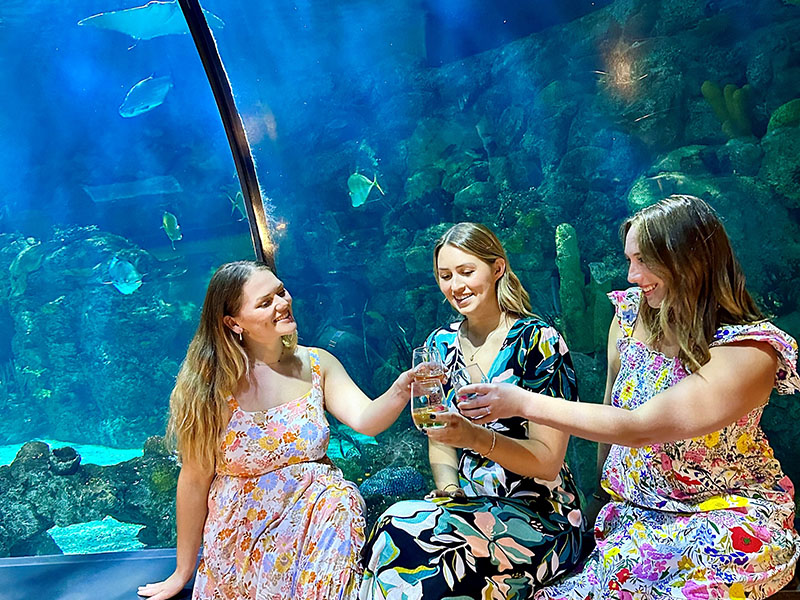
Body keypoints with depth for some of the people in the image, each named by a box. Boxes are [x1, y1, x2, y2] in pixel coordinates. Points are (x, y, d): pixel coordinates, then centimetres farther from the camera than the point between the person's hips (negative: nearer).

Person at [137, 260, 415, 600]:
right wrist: (183, 571, 6)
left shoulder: (316, 364, 0)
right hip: (242, 531, -3)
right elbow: (195, 479, -4)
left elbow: (365, 419, -12)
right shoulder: (210, 385, -9)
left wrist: (398, 393, -35)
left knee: (341, 499, -28)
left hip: (318, 514, 3)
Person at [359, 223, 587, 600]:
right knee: (395, 525, -28)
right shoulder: (441, 344, 6)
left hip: (538, 513, -4)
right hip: (467, 504, 5)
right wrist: (448, 491, -9)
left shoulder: (537, 341, -9)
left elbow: (548, 462, -13)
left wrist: (476, 437, -30)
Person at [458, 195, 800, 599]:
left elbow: (639, 428, -26)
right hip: (630, 509, 4)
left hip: (728, 516, -3)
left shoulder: (747, 351, -20)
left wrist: (524, 403, -28)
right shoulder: (630, 315, -1)